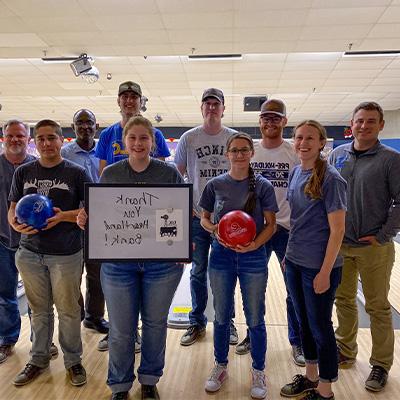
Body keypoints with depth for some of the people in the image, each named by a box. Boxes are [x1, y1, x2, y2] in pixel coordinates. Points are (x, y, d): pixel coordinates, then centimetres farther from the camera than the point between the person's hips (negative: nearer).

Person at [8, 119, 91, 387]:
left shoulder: (77, 173, -4)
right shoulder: (23, 172, 7)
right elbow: (13, 208, 10)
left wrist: (63, 216, -19)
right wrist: (16, 224, -12)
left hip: (66, 255, -3)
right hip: (30, 253, 3)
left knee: (68, 310, 8)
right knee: (39, 309, 16)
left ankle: (73, 360, 27)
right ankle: (39, 359, 34)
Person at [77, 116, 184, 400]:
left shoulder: (170, 174, -3)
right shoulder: (110, 174, 1)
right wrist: (86, 221, -15)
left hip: (162, 262, 0)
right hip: (118, 262, 1)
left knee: (155, 324, 15)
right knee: (121, 331, 9)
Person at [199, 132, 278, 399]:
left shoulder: (263, 185, -5)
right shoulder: (215, 185, -1)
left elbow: (271, 224, -4)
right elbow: (204, 218, 6)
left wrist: (255, 244, -20)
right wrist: (213, 228, -15)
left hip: (253, 257, -1)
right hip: (221, 255, 2)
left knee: (255, 319, 10)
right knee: (222, 316, 14)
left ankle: (258, 372, 30)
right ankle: (221, 367, 35)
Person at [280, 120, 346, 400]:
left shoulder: (330, 179, -15)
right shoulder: (295, 173, 5)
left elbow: (337, 230, -16)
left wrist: (325, 272, -16)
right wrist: (289, 254, 13)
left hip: (318, 267, -7)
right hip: (295, 262, 7)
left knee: (320, 328, 8)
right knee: (304, 323, 19)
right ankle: (311, 377, 39)